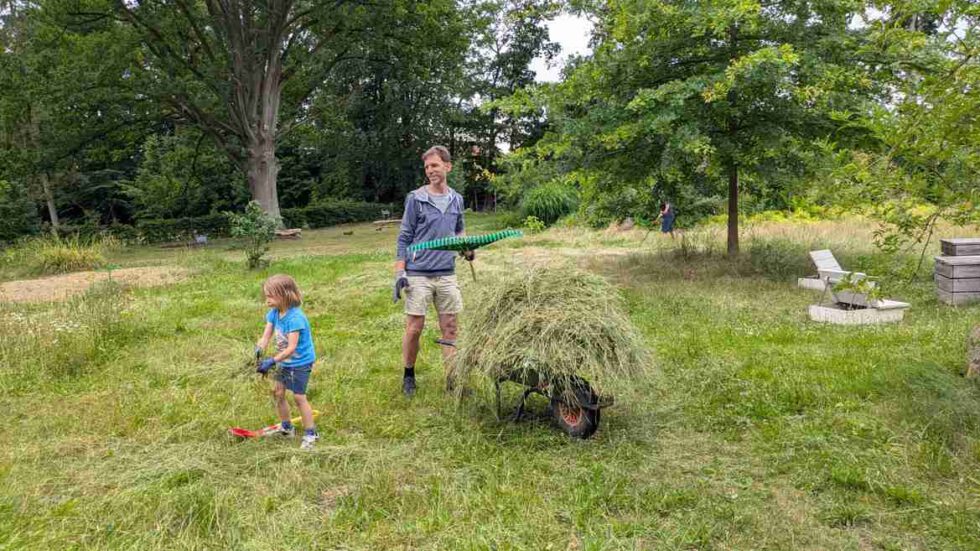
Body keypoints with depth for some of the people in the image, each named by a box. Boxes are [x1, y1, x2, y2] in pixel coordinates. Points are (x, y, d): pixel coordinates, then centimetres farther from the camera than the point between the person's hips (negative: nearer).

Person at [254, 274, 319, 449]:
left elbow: (291, 347, -31)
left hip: (300, 362, -8)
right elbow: (266, 335, -7)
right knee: (277, 392, 14)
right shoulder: (274, 313, -4)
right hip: (285, 362, 8)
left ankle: (310, 434, 11)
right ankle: (286, 428, 32)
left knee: (299, 397, -3)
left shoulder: (294, 317, -29)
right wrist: (259, 350, -26)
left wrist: (272, 361, -35)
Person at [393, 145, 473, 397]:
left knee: (450, 328, 6)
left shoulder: (456, 200, 9)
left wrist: (466, 247, 3)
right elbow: (404, 238, -3)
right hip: (418, 275, -4)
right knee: (414, 328, 2)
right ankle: (408, 375, 21)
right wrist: (399, 274, -9)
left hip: (447, 275, 4)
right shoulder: (416, 199, -4)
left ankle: (452, 379, 16)